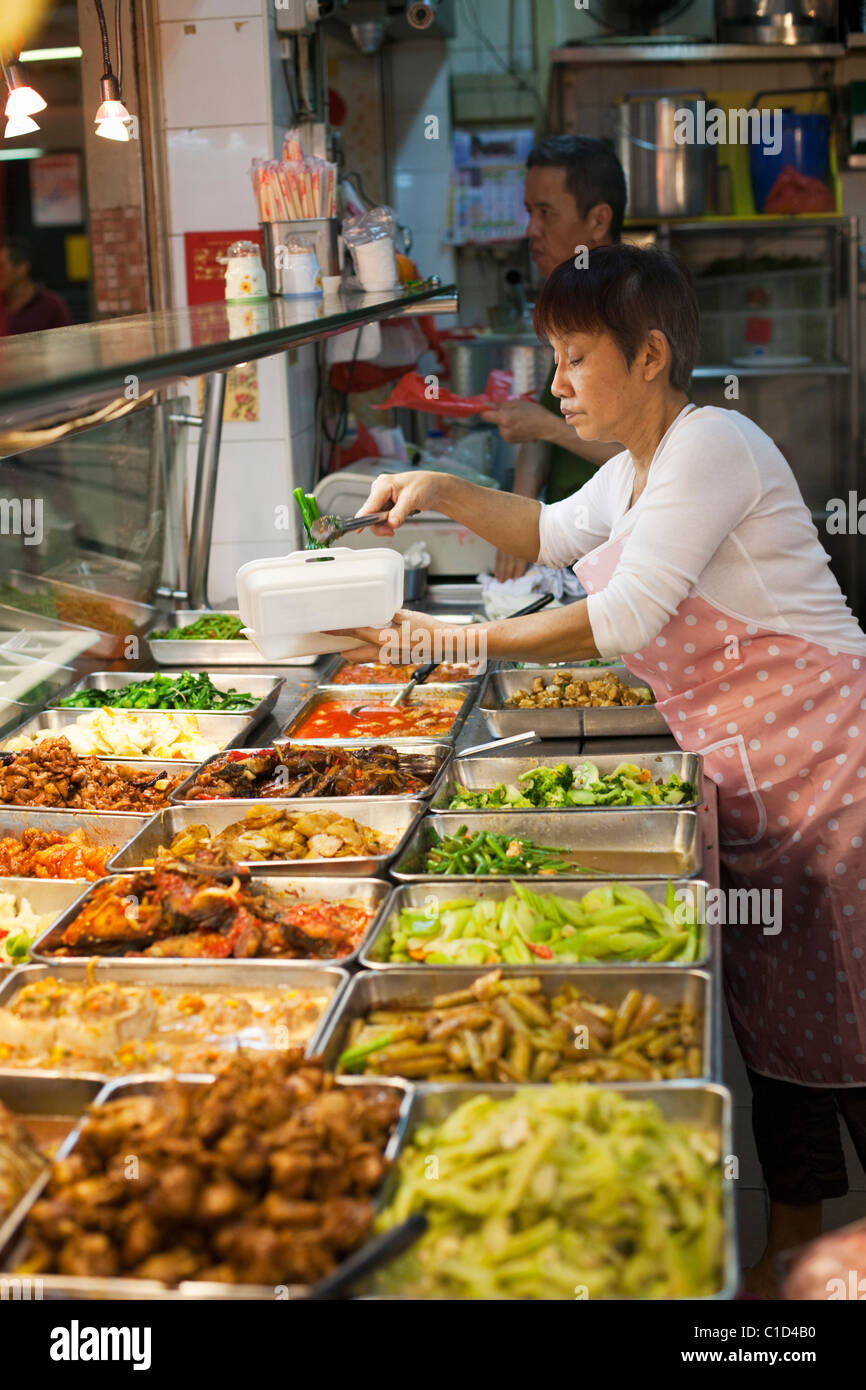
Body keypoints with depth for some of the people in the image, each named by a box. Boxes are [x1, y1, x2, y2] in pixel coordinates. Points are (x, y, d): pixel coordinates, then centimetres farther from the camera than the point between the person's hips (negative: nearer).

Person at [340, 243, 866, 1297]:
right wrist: (444, 494, 15)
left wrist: (463, 639, -17)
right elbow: (558, 532, 30)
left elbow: (623, 617, -24)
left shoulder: (710, 447, -18)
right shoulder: (639, 465, 13)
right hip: (749, 777, 10)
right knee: (769, 1014, 15)